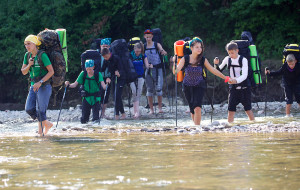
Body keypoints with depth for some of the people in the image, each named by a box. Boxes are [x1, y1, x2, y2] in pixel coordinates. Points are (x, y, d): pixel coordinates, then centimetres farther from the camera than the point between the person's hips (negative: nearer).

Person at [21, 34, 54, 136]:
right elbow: (23, 72, 10)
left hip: (44, 86, -7)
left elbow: (51, 71, -15)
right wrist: (29, 65, -10)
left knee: (40, 110, -8)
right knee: (29, 109, 0)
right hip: (33, 86, 7)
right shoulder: (27, 55, 7)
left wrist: (40, 82, -20)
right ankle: (47, 124, 17)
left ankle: (41, 132, 3)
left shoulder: (42, 55, -13)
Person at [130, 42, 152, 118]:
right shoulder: (130, 55, -4)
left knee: (138, 93, 0)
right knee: (134, 92, -16)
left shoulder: (143, 56, 3)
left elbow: (147, 66, 2)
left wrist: (150, 66, -19)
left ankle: (135, 110, 12)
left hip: (140, 76, 3)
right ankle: (137, 111, -20)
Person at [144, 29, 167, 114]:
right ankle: (151, 109, 7)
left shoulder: (156, 45, 2)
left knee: (159, 88, -6)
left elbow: (161, 49, -15)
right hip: (148, 69, 2)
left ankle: (160, 107, 3)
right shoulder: (143, 46, 7)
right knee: (150, 89, 2)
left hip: (158, 68, -1)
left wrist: (163, 52, -38)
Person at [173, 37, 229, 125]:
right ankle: (196, 125, 29)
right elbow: (175, 72, -18)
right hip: (188, 87, 1)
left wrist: (225, 78, 2)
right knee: (192, 110, 8)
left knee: (197, 108, -20)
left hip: (200, 86, -1)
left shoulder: (203, 60, -9)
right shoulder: (185, 59, -12)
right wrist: (174, 63, -38)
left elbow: (213, 70, 1)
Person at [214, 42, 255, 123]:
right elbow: (219, 70, 13)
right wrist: (216, 64, -8)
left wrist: (236, 81, -41)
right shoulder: (227, 59, 0)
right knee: (231, 109, -5)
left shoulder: (243, 60, -12)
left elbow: (244, 75, -23)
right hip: (233, 88, 3)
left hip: (244, 87, -3)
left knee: (248, 108, 1)